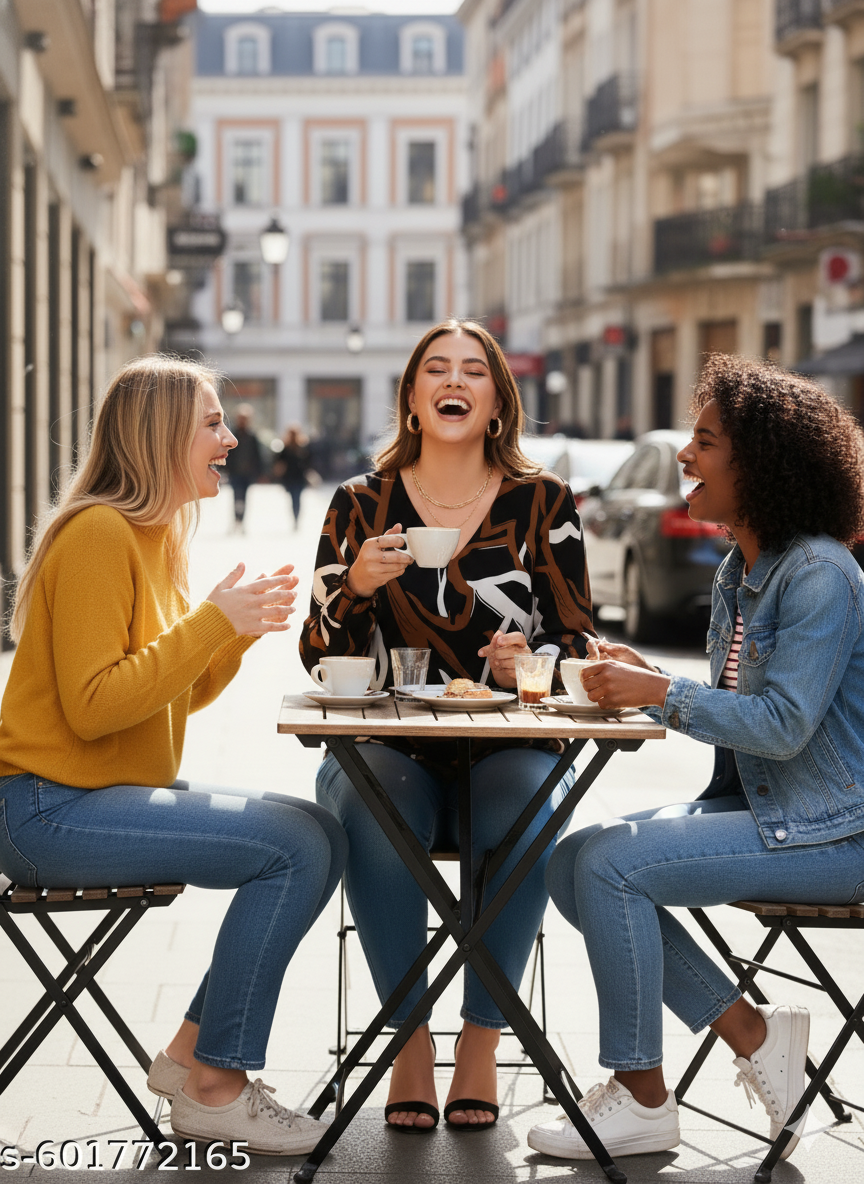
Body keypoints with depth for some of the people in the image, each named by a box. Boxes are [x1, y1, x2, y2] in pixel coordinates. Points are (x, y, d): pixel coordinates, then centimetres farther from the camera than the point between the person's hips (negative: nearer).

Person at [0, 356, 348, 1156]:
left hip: (122, 793, 10)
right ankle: (214, 1088, -8)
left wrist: (241, 629, -1)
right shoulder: (98, 534, -16)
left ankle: (193, 1053, 7)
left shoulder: (157, 534, 14)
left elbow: (181, 694, 16)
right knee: (294, 846, -19)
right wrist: (213, 621, -21)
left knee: (323, 840, 1)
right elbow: (93, 707, -22)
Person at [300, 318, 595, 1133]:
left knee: (523, 829, -33)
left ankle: (481, 1042, -16)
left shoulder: (543, 503, 6)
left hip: (509, 747, 0)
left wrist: (534, 662, -17)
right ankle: (409, 1039, -17)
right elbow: (319, 657, 3)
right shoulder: (360, 503, 7)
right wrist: (356, 587, -17)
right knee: (376, 827, -33)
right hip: (388, 747, 0)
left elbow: (575, 641, 6)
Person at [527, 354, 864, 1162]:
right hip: (755, 808, 10)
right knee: (571, 863, -1)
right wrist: (645, 684, 1)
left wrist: (662, 695, -21)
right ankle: (753, 1035, 3)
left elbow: (784, 724, -24)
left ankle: (640, 1098, -7)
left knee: (610, 862, -21)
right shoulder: (738, 573, 13)